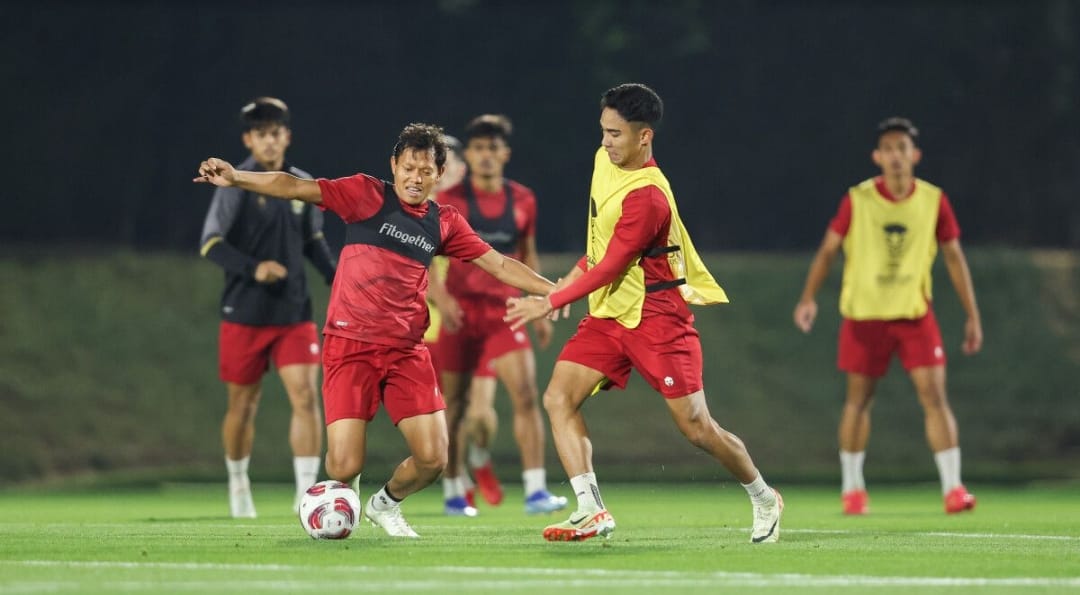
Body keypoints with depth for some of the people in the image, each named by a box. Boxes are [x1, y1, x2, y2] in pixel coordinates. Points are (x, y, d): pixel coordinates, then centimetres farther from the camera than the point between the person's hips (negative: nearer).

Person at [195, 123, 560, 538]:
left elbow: (499, 265, 16)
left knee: (432, 459, -7)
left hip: (407, 351, 4)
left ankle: (386, 504, 28)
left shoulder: (445, 223, 11)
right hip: (350, 345, -4)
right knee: (345, 466, -13)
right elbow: (296, 188, -9)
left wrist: (554, 290, 8)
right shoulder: (367, 194, -1)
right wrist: (236, 178, -22)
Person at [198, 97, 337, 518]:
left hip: (294, 313, 3)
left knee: (306, 396, -11)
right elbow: (211, 244, -12)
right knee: (243, 404, 7)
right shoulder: (237, 185, -8)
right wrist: (253, 268, -26)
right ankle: (238, 483, 28)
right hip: (245, 313, -3)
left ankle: (307, 491, -9)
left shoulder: (303, 184, 6)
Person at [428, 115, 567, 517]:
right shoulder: (448, 201, -3)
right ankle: (453, 491, 20)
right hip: (460, 315, -2)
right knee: (455, 405, 4)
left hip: (503, 313, 2)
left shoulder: (522, 201, 6)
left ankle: (535, 491, -15)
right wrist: (439, 295, -21)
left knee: (526, 393, -14)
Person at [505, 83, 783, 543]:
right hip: (607, 315, 8)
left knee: (695, 427, -4)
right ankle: (591, 510, -14)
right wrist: (571, 279, 16)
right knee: (558, 398, -10)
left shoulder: (646, 197, -24)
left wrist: (550, 303, -19)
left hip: (656, 317, -8)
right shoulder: (604, 162, 4)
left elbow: (610, 269, -22)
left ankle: (763, 498, 20)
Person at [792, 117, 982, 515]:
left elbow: (954, 257, 5)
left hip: (915, 313, 0)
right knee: (858, 399, 7)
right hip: (864, 314, 0)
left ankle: (953, 489, -11)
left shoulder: (933, 201, -2)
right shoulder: (857, 201, -5)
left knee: (934, 396, -10)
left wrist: (972, 316, 3)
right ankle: (852, 489, 22)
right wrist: (808, 298, -11)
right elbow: (828, 250, 1)